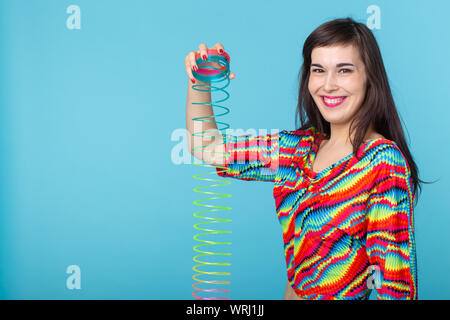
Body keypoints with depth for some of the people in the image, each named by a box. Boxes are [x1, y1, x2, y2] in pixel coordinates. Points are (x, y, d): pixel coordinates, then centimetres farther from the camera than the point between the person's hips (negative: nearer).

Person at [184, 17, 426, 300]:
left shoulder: (384, 161, -19)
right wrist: (198, 83, -4)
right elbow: (207, 147, 5)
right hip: (292, 291, 6)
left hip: (347, 296, -5)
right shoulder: (299, 146, -2)